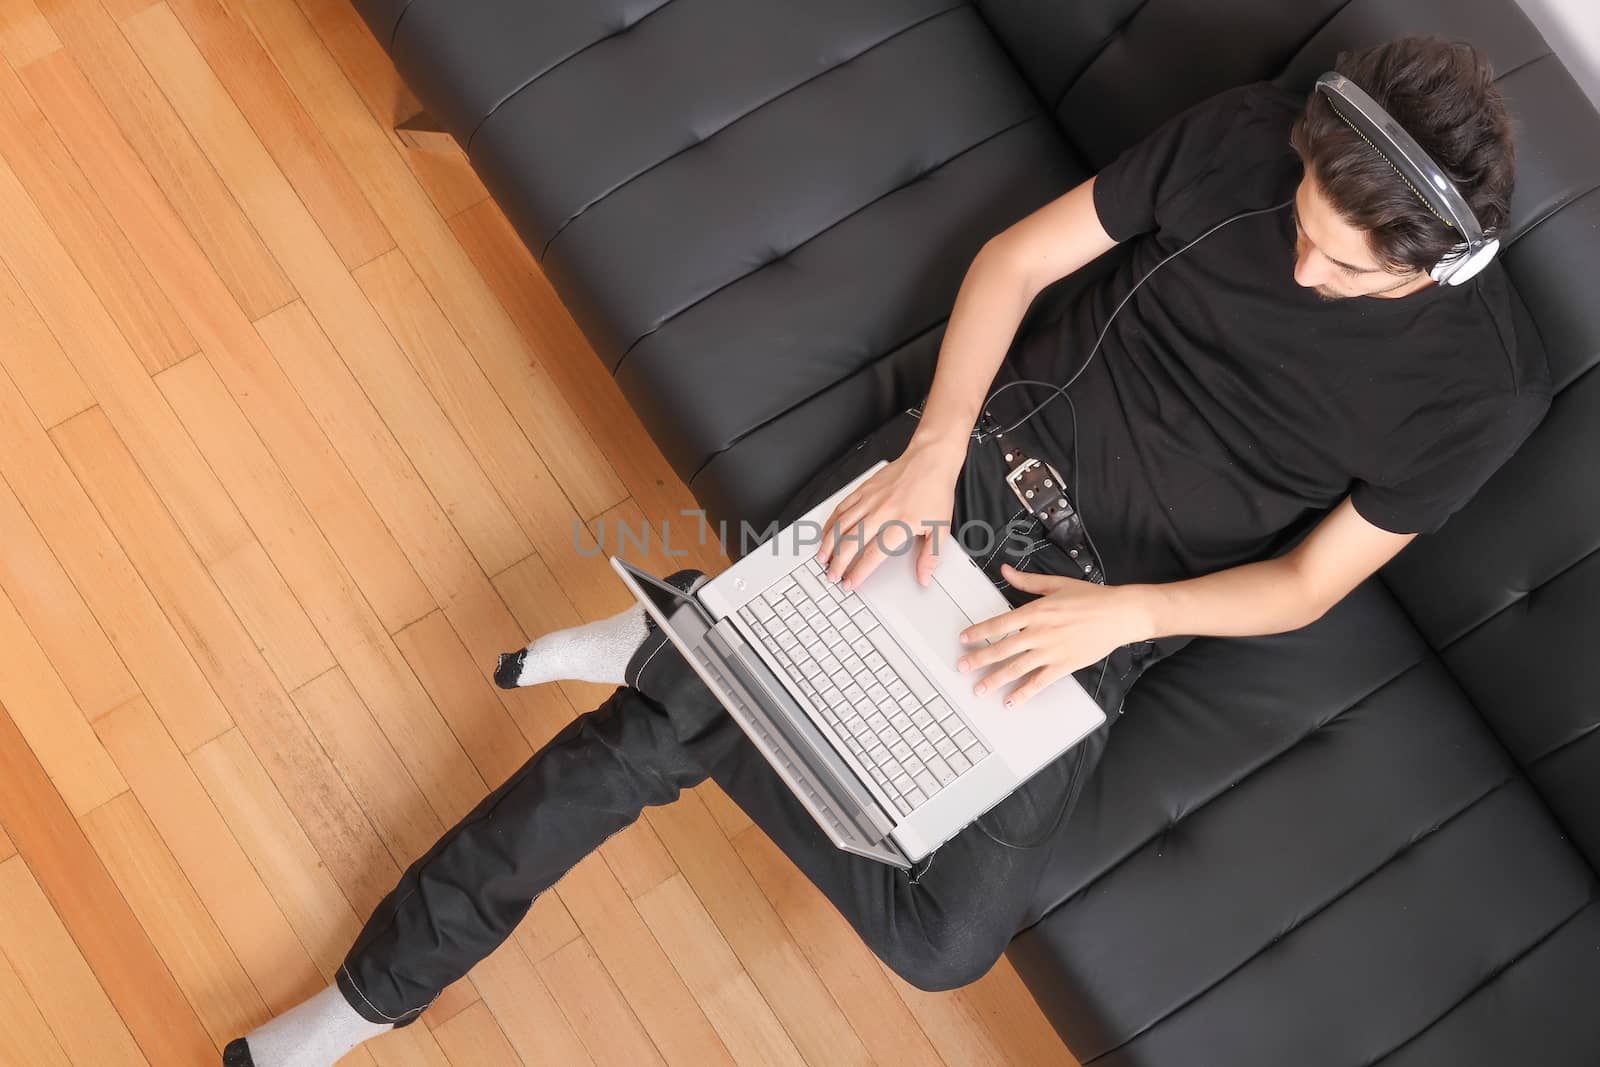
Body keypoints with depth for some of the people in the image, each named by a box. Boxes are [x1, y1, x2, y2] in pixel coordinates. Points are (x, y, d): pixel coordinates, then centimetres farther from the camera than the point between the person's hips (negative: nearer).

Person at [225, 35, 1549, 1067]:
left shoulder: (1480, 389, -10)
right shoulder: (1249, 133, -8)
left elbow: (1308, 582, -3)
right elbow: (1017, 257, -1)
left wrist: (1123, 611, -18)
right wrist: (934, 449, -13)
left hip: (1095, 614, 0)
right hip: (988, 451, 1)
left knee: (942, 943, -17)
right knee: (664, 716, -13)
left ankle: (688, 654, 0)